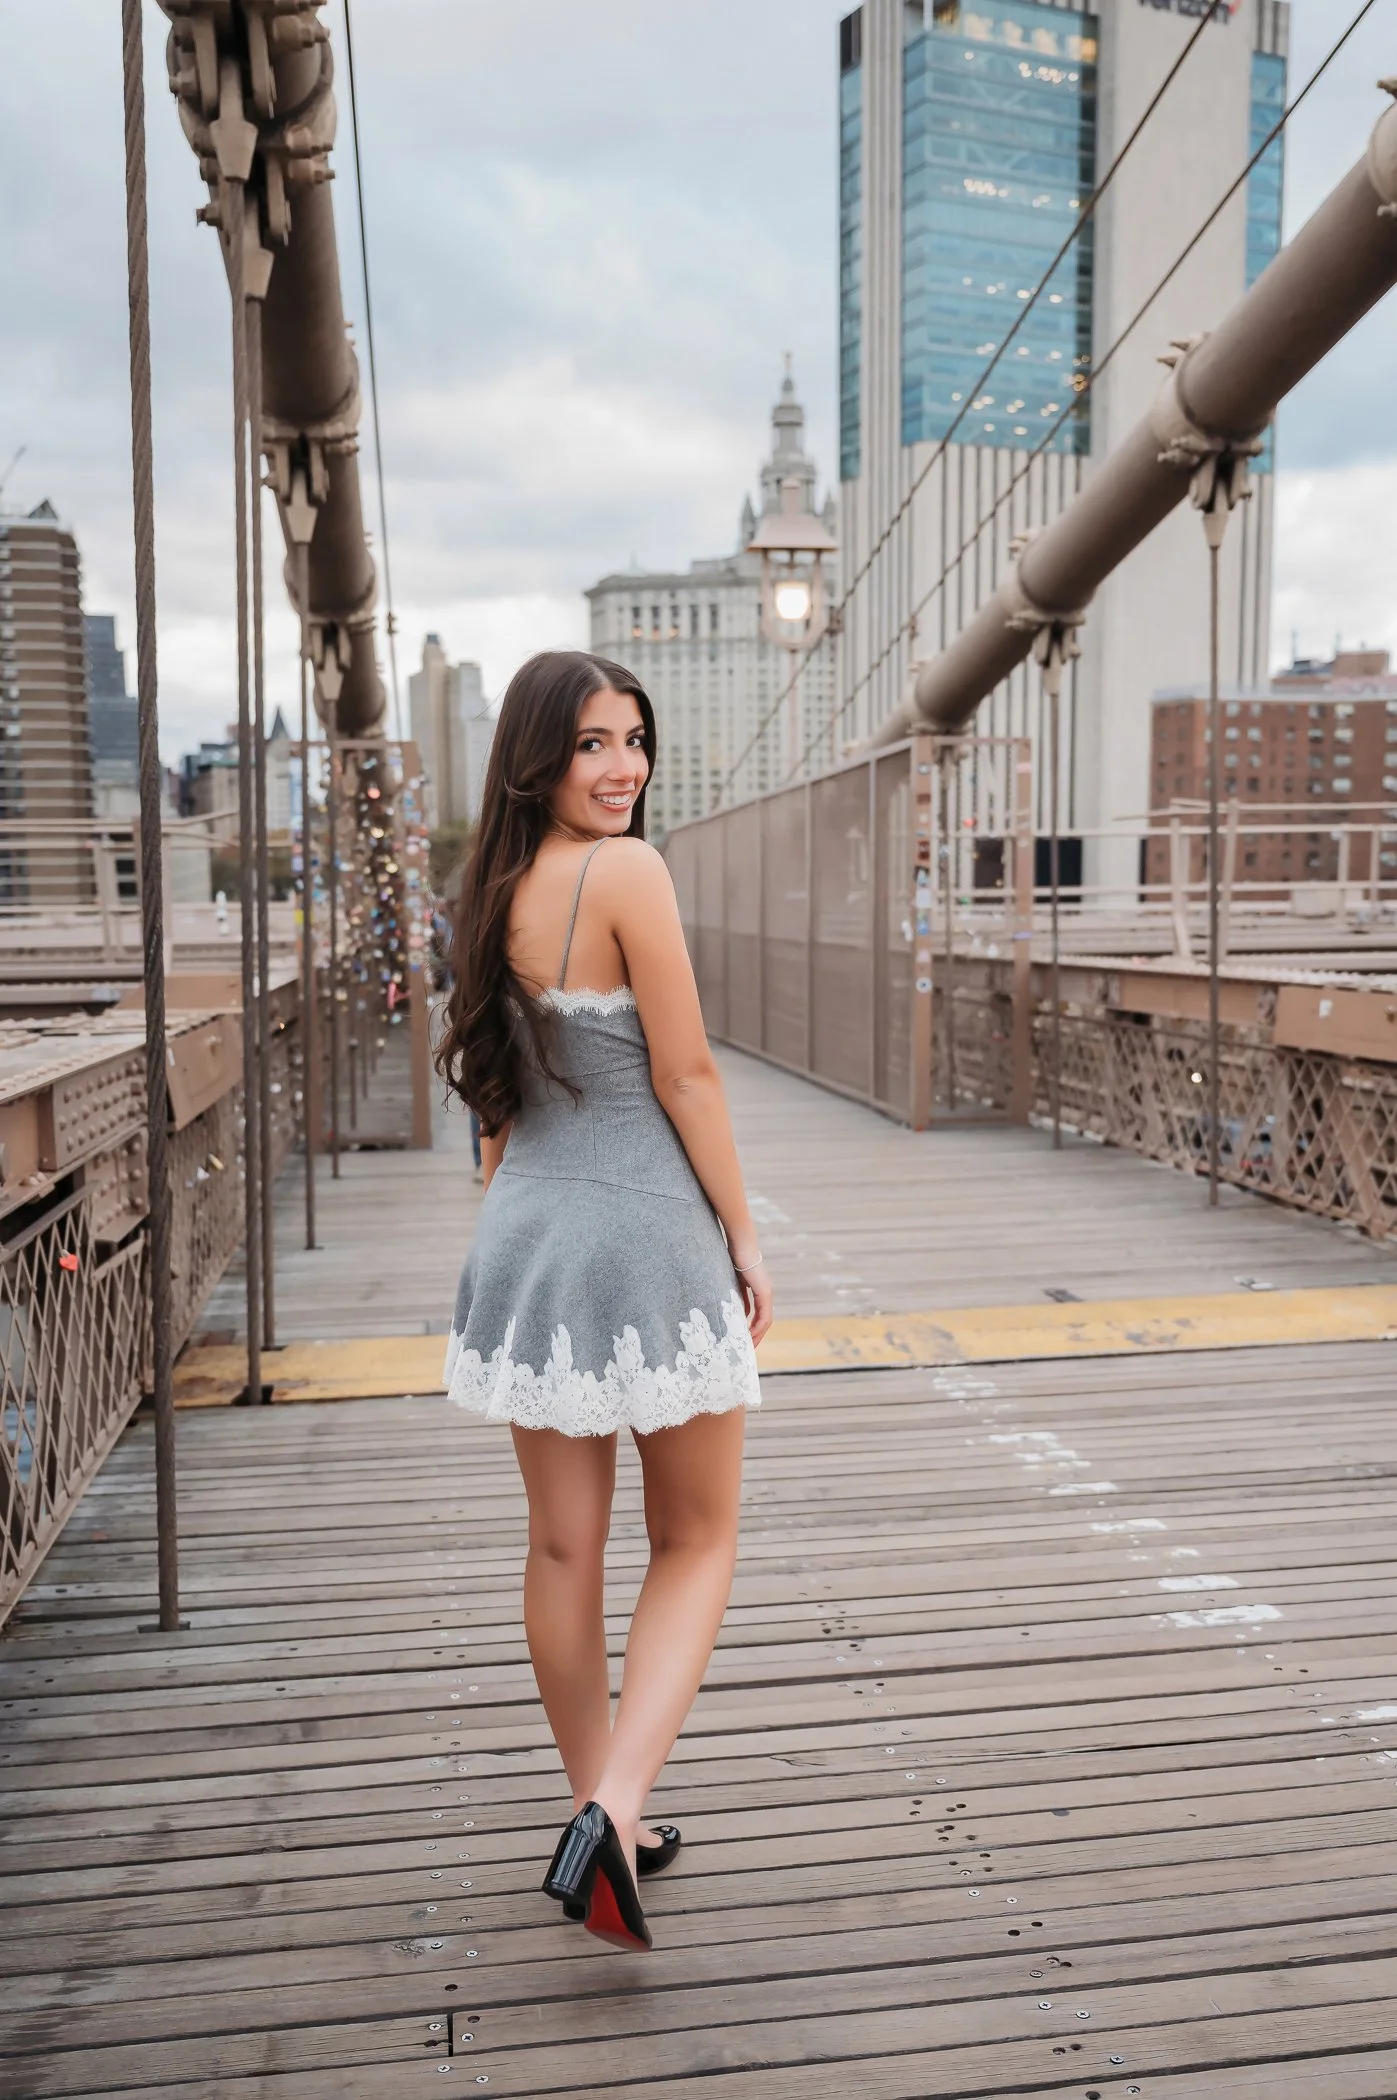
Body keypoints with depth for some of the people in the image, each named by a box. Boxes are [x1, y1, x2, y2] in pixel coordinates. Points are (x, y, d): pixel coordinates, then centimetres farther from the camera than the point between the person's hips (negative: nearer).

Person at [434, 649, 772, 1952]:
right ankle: (613, 1812, -3)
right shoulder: (628, 872, -14)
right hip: (647, 1235, -6)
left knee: (563, 1549, 15)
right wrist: (745, 1240, -4)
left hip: (527, 1235, 7)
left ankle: (600, 1816, 30)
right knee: (696, 1542, 10)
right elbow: (686, 1078, -13)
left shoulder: (498, 891, 8)